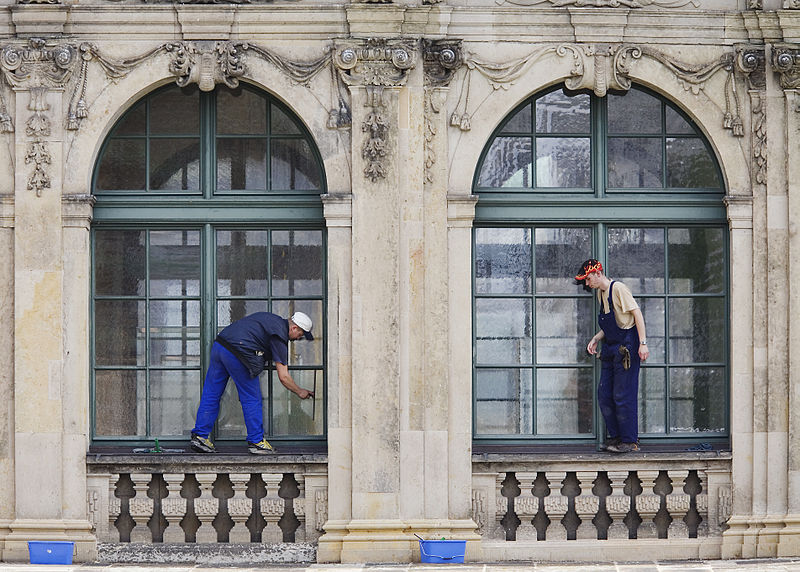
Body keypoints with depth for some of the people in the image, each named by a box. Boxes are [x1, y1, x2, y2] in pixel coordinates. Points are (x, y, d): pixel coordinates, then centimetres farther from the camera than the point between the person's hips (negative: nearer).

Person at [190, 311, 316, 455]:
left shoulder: (271, 319, 22)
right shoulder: (280, 337, -3)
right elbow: (283, 377, -3)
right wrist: (300, 392, 11)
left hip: (218, 345, 9)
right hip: (236, 354, -9)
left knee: (210, 395, 12)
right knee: (252, 399, 5)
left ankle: (199, 435, 13)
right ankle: (256, 442, 11)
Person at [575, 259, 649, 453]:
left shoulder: (618, 288, -11)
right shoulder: (601, 293, 16)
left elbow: (637, 313, -15)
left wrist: (643, 343, -21)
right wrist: (596, 339, 9)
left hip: (626, 348, -9)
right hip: (611, 349, 9)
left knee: (623, 396, -8)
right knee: (604, 395, 7)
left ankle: (629, 441, -1)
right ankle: (616, 437, 15)